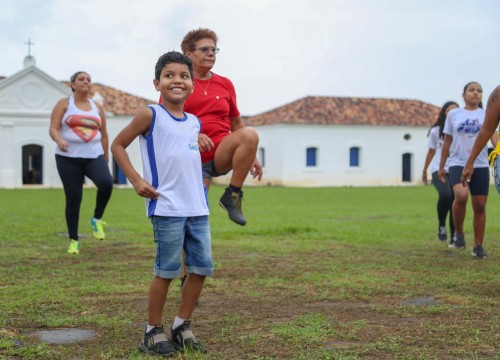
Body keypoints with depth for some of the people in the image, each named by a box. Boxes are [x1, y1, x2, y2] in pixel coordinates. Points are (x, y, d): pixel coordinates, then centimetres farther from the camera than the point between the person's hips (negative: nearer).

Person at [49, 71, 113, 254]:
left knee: (106, 183, -26)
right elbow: (53, 128, -6)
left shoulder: (97, 107, 12)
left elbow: (104, 135, 15)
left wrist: (106, 159, 15)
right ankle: (73, 240, 11)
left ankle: (97, 219, -3)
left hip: (94, 156, 2)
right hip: (68, 158, -2)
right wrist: (59, 140, -28)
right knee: (73, 198, -3)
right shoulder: (64, 104, 3)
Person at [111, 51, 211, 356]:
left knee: (202, 267, 7)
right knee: (167, 270, -1)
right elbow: (118, 145, 0)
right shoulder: (150, 116, -5)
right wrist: (137, 180, -9)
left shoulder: (195, 123, 12)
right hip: (167, 208, -6)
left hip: (198, 208, 6)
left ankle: (182, 326, 23)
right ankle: (154, 331, 16)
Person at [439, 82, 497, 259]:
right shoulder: (453, 114, 6)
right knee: (461, 195, -27)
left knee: (480, 206, 3)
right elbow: (447, 142, 12)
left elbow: (494, 137, -7)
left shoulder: (486, 115, 6)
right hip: (458, 164, -1)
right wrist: (441, 167, 12)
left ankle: (478, 246, 17)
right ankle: (458, 232, -3)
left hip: (480, 166, 2)